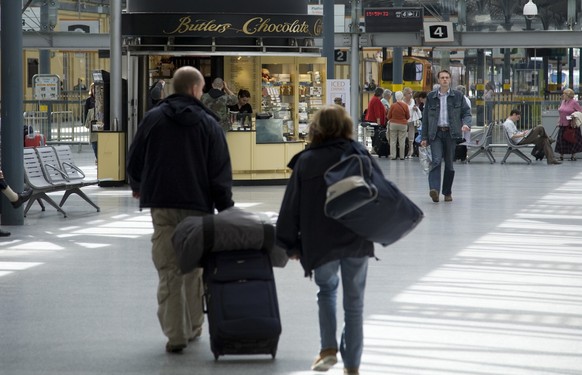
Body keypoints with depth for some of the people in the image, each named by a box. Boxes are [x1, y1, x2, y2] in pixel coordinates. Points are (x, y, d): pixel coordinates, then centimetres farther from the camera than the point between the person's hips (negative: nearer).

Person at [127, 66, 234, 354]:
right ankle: (193, 327, 24)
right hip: (198, 205, 0)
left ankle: (175, 334, -6)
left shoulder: (153, 118, 3)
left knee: (169, 270, 0)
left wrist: (138, 186, 30)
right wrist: (226, 209, 1)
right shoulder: (208, 124, -1)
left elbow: (134, 160, 9)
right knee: (195, 269, 15)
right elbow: (220, 172, -4)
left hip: (161, 204, 0)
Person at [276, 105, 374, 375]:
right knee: (354, 301, 10)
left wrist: (291, 244, 9)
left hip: (320, 243, 0)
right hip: (357, 241, 0)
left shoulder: (305, 161, -1)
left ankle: (328, 348, 6)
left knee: (326, 289, 23)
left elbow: (292, 205, 1)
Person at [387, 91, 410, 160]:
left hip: (393, 124, 0)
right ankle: (402, 156, 6)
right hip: (403, 125, 0)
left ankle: (393, 155, 3)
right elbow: (408, 117, 2)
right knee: (402, 141, 4)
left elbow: (389, 116, 0)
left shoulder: (393, 105, -8)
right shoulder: (405, 106, -7)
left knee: (393, 141, 5)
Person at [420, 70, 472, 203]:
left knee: (449, 164, 6)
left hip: (451, 133, 1)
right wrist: (424, 137, 6)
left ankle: (447, 192, 17)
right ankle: (434, 190, -28)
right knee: (436, 161, -17)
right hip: (436, 133, -1)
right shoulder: (431, 97, 9)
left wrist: (466, 124, -15)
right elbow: (425, 118, 10)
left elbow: (466, 112, 7)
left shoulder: (457, 96, 8)